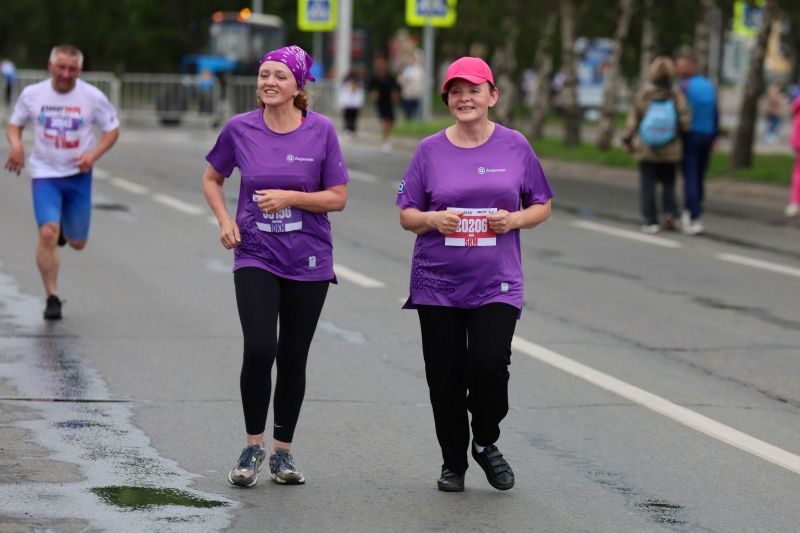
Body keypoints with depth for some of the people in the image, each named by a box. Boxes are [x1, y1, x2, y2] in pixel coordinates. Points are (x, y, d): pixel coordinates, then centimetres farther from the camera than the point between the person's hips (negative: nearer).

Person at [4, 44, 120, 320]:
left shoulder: (92, 97, -8)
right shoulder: (32, 94, -5)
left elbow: (112, 129, 2)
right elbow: (14, 123, 9)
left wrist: (93, 155, -15)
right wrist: (16, 144, -13)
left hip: (78, 175, 1)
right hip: (44, 173, -1)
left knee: (77, 243, 10)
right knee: (48, 234, -20)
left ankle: (64, 231, 49)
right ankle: (52, 298, -7)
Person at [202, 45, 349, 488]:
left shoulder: (321, 131, -6)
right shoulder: (240, 129, -2)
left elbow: (337, 198, -3)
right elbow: (212, 179, 13)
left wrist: (289, 197, -16)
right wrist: (225, 220, -3)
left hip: (308, 260, 0)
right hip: (256, 257, 0)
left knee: (293, 356, 7)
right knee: (258, 349, -15)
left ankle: (282, 451, 21)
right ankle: (253, 446, 2)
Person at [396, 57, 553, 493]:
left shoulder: (514, 145, 4)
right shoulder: (430, 150, 4)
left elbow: (542, 206, 11)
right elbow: (406, 216, 7)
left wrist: (515, 219, -10)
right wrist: (433, 219, -14)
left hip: (497, 284, -1)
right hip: (437, 282, 1)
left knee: (489, 366, -16)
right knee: (445, 377, 3)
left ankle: (486, 444, 12)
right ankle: (453, 462, 23)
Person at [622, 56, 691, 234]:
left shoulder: (642, 95, -10)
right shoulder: (676, 95, -12)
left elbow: (633, 120, -6)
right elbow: (685, 120, -13)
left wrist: (627, 140, 6)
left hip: (646, 148, 0)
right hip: (670, 149, 0)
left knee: (648, 184, 6)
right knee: (668, 182, 17)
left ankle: (651, 221, 4)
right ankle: (670, 212, 1)